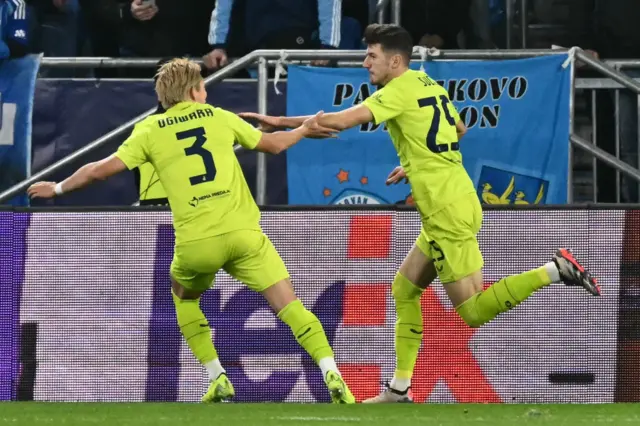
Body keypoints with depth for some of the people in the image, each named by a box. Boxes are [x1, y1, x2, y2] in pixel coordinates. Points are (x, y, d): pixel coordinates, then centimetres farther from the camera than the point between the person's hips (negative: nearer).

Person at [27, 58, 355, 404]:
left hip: (195, 241, 0)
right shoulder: (218, 117, 14)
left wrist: (58, 188, 21)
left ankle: (219, 380, 19)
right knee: (288, 305, 0)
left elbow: (101, 169, 5)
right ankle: (331, 375, -17)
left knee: (184, 298, 29)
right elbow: (273, 144, 25)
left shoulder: (150, 130, 9)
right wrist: (304, 130, 44)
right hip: (242, 232, 0)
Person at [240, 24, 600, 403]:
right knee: (404, 289, 14)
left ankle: (554, 270, -14)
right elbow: (459, 130, 30)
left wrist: (282, 121, -9)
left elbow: (341, 121, -17)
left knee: (473, 312, -8)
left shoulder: (400, 90, -10)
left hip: (447, 211, -9)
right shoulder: (428, 85, 14)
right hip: (454, 203, 9)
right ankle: (400, 389, 15)